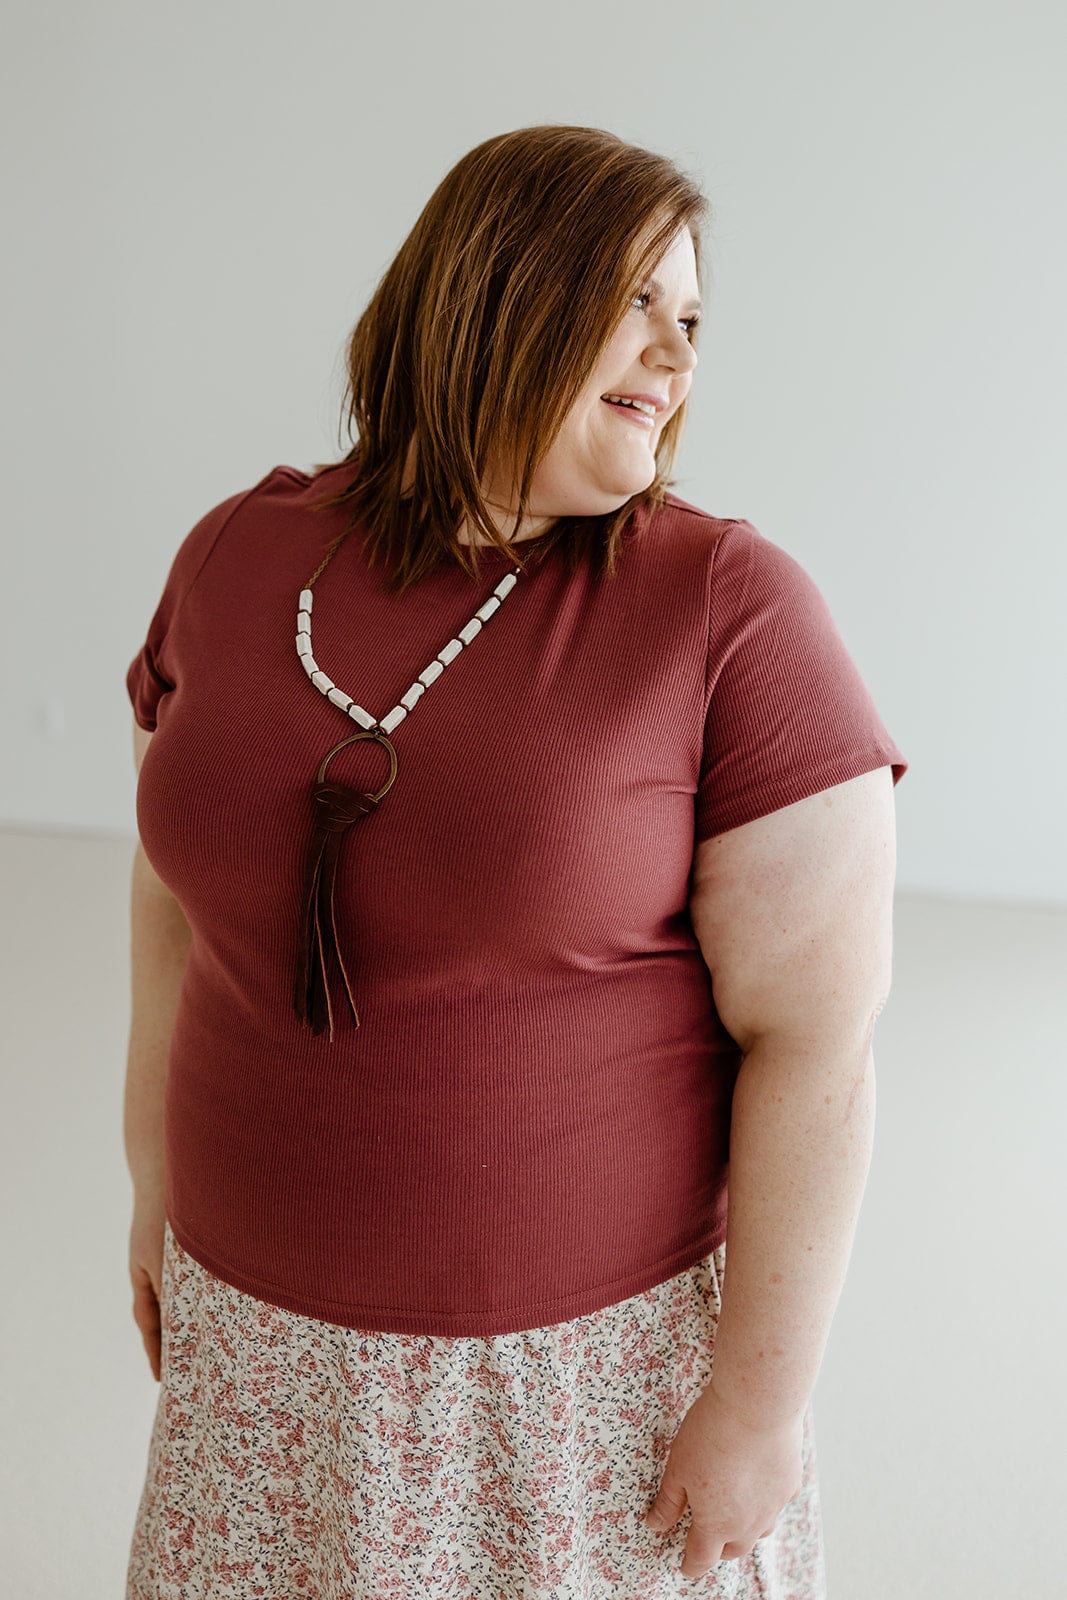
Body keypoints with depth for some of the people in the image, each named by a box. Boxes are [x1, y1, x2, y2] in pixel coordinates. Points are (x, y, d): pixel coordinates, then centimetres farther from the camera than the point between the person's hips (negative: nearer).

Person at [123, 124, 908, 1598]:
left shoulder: (732, 614, -17)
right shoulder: (239, 556, -4)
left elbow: (820, 1039, -16)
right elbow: (180, 894, 6)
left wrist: (764, 1396, -13)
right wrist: (158, 1192, 12)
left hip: (596, 1350, -3)